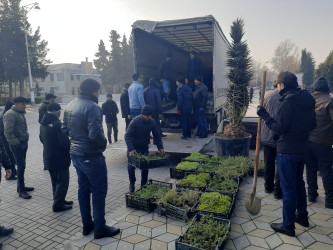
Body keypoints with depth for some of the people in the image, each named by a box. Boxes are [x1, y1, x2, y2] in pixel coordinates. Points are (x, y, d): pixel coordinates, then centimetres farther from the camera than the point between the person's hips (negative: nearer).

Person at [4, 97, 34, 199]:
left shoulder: (20, 113, 15)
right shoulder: (10, 114, -14)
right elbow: (8, 132, -20)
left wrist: (25, 140, 16)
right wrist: (15, 142, -19)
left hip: (23, 143, 9)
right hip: (17, 145, -9)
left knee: (21, 166, 16)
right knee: (21, 166, -7)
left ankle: (21, 186, 28)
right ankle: (21, 191, 2)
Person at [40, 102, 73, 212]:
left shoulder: (43, 123, 7)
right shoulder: (56, 124, -23)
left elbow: (41, 138, 18)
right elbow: (64, 142, -26)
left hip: (48, 157, 9)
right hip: (59, 158, -9)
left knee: (55, 181, 20)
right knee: (62, 181, 4)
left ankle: (59, 200, 33)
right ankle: (58, 205, 11)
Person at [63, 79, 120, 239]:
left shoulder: (69, 106, 8)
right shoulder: (92, 107, -21)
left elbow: (65, 130, 13)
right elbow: (95, 134, -28)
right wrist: (104, 143, -10)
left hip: (76, 155, 9)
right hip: (92, 157, -9)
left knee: (83, 188, 19)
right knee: (99, 191, 5)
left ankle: (87, 225, 32)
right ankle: (100, 228, 18)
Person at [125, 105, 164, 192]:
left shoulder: (152, 122, -8)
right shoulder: (135, 121, -22)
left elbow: (157, 136, 0)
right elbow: (127, 136, -25)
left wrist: (160, 147, -12)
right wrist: (131, 149, -37)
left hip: (144, 148, 3)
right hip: (133, 147, -3)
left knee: (145, 166, 0)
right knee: (131, 166, -2)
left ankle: (144, 185, 18)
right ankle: (132, 183, 22)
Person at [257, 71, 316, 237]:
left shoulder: (288, 102, -20)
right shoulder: (308, 101, 7)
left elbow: (278, 128, -21)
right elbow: (312, 125, 15)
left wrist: (265, 116, -12)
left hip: (287, 151, -9)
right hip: (302, 149, 9)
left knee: (288, 188, 1)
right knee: (298, 183, 23)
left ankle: (288, 226, 13)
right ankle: (302, 216, 38)